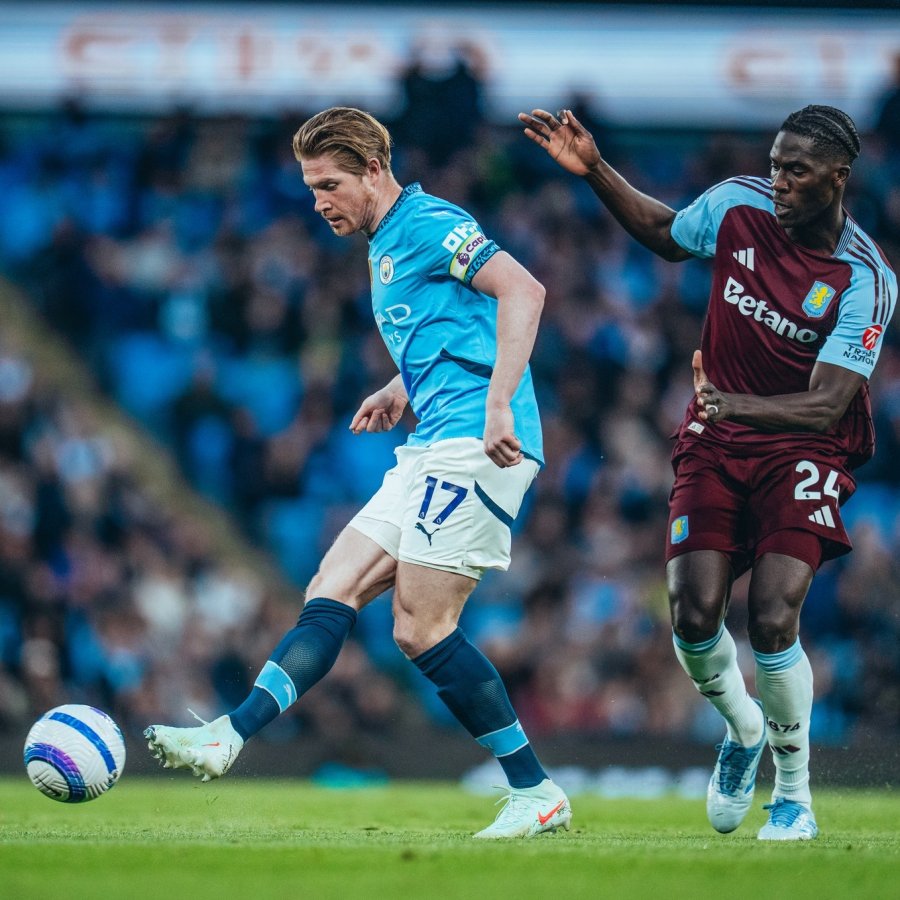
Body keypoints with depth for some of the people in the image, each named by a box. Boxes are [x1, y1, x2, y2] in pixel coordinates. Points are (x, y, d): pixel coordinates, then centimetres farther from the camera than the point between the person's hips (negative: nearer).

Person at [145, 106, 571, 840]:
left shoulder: (427, 225, -7)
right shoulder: (386, 247, 23)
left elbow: (522, 291, -20)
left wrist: (499, 403, -27)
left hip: (473, 445, -10)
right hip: (434, 450, 10)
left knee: (422, 628, -11)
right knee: (332, 593, 1)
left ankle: (538, 794, -5)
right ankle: (229, 738, -6)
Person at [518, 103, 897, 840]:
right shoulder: (739, 206, -6)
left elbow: (825, 407, -25)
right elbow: (665, 234, 17)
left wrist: (734, 405, -41)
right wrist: (595, 171, 5)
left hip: (804, 452, -3)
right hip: (716, 446, 3)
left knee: (772, 620, -20)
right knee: (695, 615, -13)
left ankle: (795, 793, 3)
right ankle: (744, 730, 21)